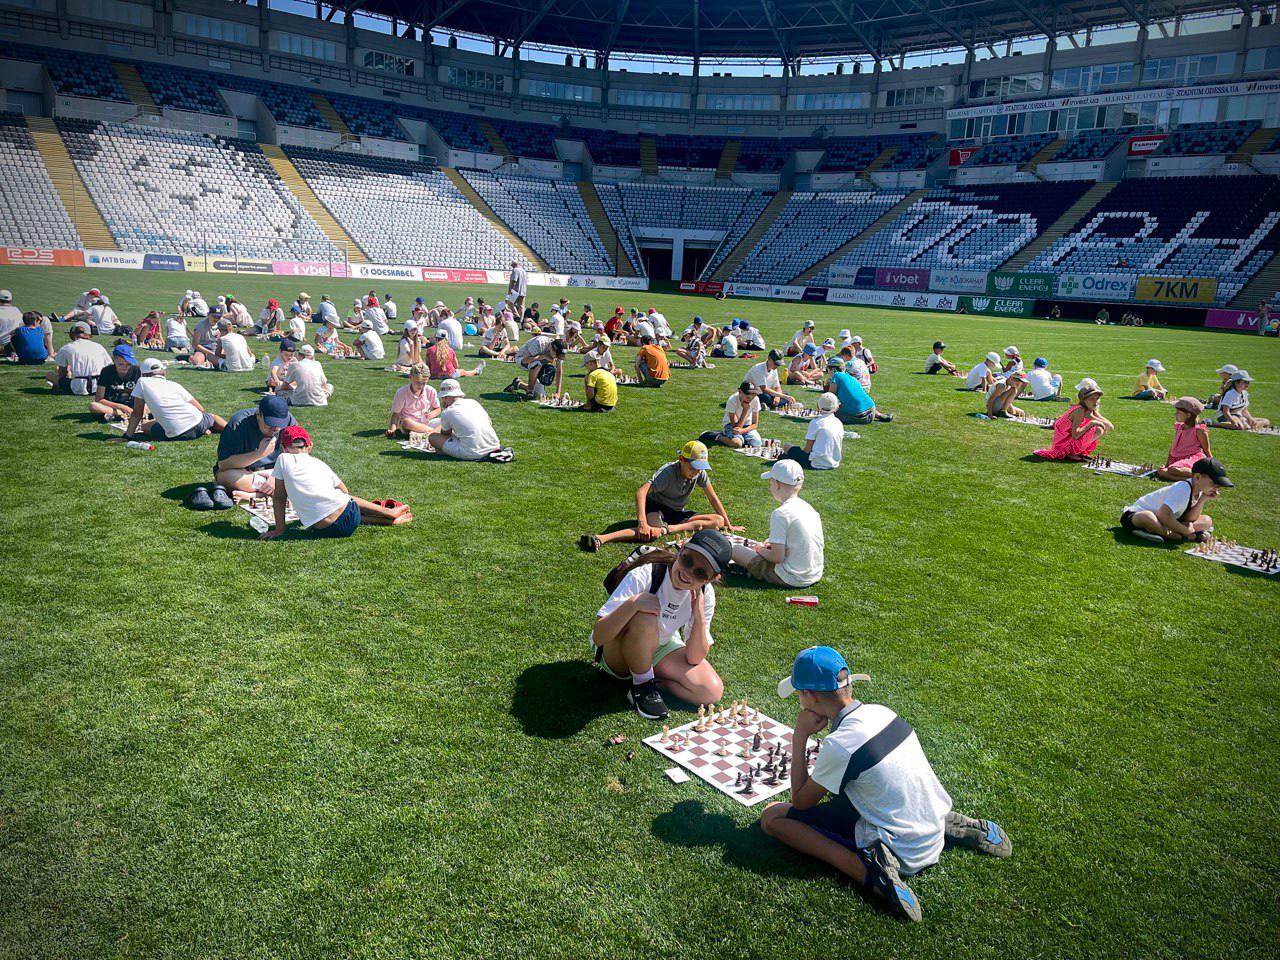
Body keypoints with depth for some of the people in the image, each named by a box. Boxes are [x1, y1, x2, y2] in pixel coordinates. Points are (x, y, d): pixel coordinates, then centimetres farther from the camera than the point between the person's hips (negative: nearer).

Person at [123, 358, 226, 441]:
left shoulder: (142, 382, 13)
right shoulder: (175, 385, 19)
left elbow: (137, 413, 13)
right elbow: (201, 410, 17)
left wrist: (128, 435, 21)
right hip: (198, 423, 3)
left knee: (144, 427, 24)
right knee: (212, 417, 34)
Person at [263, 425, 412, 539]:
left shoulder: (283, 459, 11)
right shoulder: (319, 463, 18)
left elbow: (279, 497, 12)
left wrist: (279, 529, 18)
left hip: (325, 531, -3)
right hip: (349, 517, 3)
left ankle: (389, 519, 26)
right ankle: (390, 513, 44)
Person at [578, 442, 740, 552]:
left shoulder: (700, 473, -9)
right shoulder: (667, 472, -26)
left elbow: (713, 498, 3)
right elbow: (641, 492, -38)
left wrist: (728, 526, 6)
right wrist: (642, 522, -51)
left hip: (677, 513, 6)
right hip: (655, 508, -6)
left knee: (718, 521, -16)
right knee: (653, 532, -42)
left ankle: (668, 528, -30)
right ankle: (600, 539, -54)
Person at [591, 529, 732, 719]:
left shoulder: (705, 595, -15)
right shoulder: (643, 577, -30)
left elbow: (694, 658, -15)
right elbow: (598, 636, -33)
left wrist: (699, 617, -30)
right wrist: (632, 603, -48)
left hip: (661, 647, 4)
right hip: (615, 651, -4)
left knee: (712, 691, -18)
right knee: (645, 619, -38)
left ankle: (646, 678, 0)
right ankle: (642, 684, -13)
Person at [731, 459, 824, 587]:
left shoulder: (780, 513, -20)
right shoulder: (809, 508, 4)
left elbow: (777, 557, -22)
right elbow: (821, 547, 14)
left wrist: (761, 550, 2)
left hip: (791, 580, -8)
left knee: (736, 550, 1)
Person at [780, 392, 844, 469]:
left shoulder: (815, 422, -9)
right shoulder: (839, 423, 6)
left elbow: (808, 449, -8)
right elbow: (841, 450, 11)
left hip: (817, 464, -6)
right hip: (834, 464, 6)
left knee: (788, 447, 7)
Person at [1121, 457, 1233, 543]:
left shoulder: (1198, 490, -2)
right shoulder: (1183, 489, -26)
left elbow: (1189, 519, -6)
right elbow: (1162, 514, -36)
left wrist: (1203, 500, -16)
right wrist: (1185, 531, -27)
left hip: (1165, 521, 8)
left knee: (1207, 521, -1)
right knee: (1146, 517, -44)